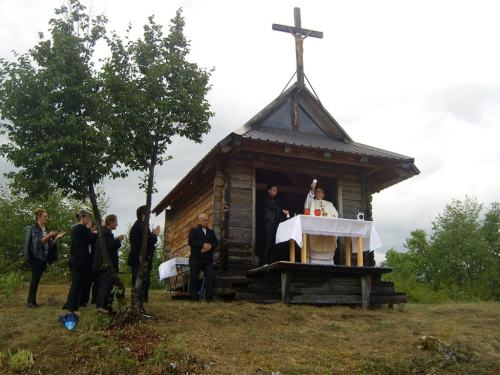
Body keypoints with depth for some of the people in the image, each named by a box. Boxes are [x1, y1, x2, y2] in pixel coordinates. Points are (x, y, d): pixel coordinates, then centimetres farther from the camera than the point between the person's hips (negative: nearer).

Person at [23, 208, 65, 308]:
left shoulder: (47, 230, 14)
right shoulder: (33, 228, -4)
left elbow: (50, 245, 12)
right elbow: (37, 242, -15)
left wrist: (56, 238, -2)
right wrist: (48, 236, -26)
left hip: (44, 258, 6)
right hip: (35, 257, -6)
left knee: (37, 278, 7)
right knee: (36, 277, -11)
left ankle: (32, 300, 11)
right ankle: (31, 301, -6)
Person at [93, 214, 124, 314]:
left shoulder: (103, 231, 18)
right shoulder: (106, 232, -17)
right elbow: (111, 246, -24)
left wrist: (116, 240, 10)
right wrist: (118, 240, -8)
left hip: (103, 264, 11)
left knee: (103, 285, 15)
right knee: (108, 285, -8)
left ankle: (100, 305, 21)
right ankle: (104, 307, -6)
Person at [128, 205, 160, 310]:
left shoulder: (136, 225, 18)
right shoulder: (142, 225, -14)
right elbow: (151, 240, -20)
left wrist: (153, 234, 14)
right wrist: (155, 234, -1)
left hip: (136, 259, 11)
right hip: (142, 259, -11)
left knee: (137, 283, 13)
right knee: (142, 283, -9)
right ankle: (139, 307, -10)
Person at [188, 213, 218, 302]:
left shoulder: (211, 232, 21)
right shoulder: (193, 230, 8)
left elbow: (216, 243, 9)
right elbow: (190, 241, -8)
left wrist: (209, 246, -13)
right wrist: (203, 244, -15)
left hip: (208, 259, 4)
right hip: (196, 258, -3)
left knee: (211, 278, -6)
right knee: (194, 279, -2)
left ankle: (209, 298, 1)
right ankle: (193, 298, 6)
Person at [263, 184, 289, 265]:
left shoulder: (275, 199, 21)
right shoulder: (266, 199, -1)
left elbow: (276, 208, 18)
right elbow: (272, 206, -19)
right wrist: (283, 210, -32)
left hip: (276, 223, 6)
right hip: (269, 223, -6)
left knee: (273, 243, 1)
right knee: (269, 243, -11)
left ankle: (270, 261, 3)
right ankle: (266, 262, -10)